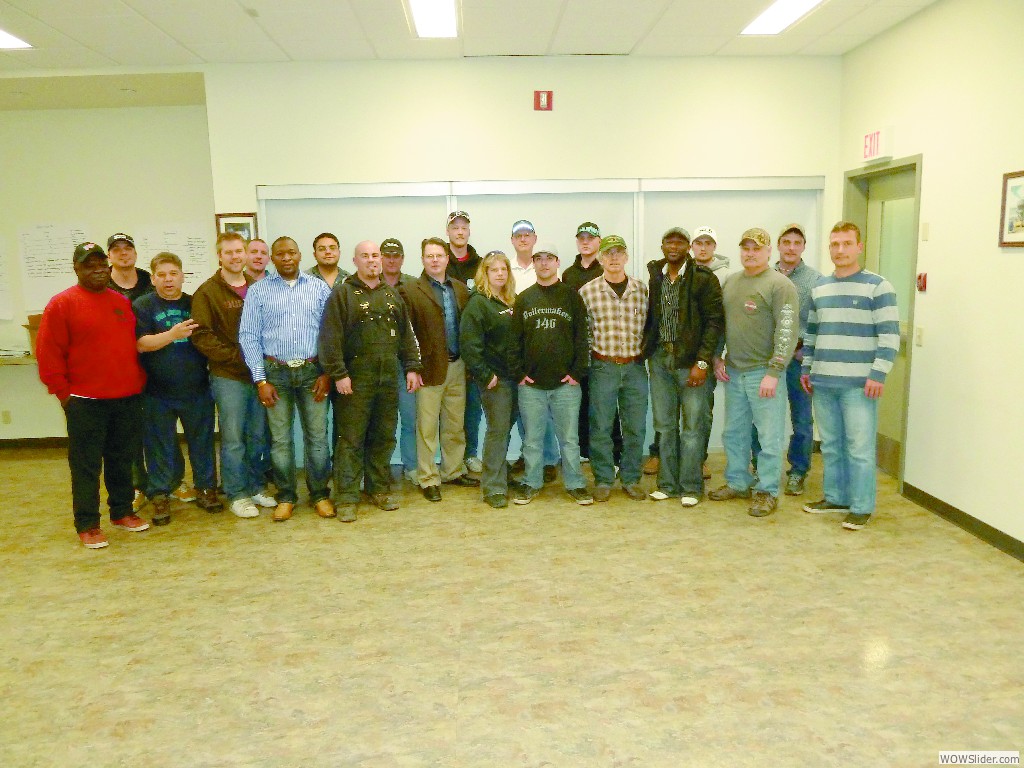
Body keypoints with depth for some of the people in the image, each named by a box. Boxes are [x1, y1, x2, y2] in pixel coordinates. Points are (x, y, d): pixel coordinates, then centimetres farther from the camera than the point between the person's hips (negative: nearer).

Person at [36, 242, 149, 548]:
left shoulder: (122, 302, 12)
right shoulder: (62, 304, -5)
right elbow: (48, 354, -6)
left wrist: (139, 382, 12)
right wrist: (63, 393, -8)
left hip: (128, 398, 5)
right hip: (85, 402, -5)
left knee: (122, 459, 14)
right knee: (86, 465, 2)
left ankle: (122, 512, 28)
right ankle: (87, 525, 12)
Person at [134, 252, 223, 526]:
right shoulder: (142, 306, 0)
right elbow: (141, 344, -11)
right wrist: (173, 334, -22)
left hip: (197, 389, 3)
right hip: (158, 393, -2)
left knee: (202, 441, 10)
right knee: (160, 446, 6)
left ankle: (205, 489, 24)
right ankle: (160, 496, 17)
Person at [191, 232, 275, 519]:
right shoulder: (207, 292, -3)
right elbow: (202, 335, -9)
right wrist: (234, 356, -15)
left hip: (258, 373, 4)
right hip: (228, 376, -4)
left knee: (258, 436, 12)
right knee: (233, 438, 2)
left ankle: (255, 487, 26)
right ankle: (236, 494, 15)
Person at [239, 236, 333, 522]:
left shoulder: (319, 288, 5)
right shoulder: (258, 290, 3)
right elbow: (248, 336, 1)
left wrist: (327, 373, -3)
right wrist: (260, 380, -4)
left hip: (312, 371, 0)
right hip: (275, 372, 0)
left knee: (317, 436, 4)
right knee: (280, 438, 6)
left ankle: (320, 494, 18)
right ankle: (286, 496, 20)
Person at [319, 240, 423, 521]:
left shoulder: (392, 293, 14)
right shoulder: (343, 293, -2)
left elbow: (406, 334, 15)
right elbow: (330, 337, -9)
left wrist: (412, 367, 8)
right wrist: (338, 374, -15)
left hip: (389, 377, 5)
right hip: (356, 378, -5)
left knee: (384, 437, 11)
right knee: (351, 438, -2)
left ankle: (380, 489, 24)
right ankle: (346, 498, 5)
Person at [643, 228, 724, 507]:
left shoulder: (703, 278, -6)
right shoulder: (655, 278, 8)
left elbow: (715, 320, -9)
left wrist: (702, 361, -15)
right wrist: (646, 348, 4)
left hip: (690, 359, -4)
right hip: (660, 358, 5)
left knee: (693, 425, 1)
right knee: (664, 424, 10)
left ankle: (690, 487, 12)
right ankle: (667, 484, 21)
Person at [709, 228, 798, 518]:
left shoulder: (780, 285, -8)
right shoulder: (729, 282, 12)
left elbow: (787, 332, -14)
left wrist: (773, 372, -19)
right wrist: (717, 358, 9)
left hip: (763, 373, -6)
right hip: (733, 372, 6)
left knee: (769, 436, 0)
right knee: (734, 433, 15)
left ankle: (767, 492, 12)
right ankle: (737, 483, 30)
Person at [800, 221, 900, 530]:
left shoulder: (878, 287, -5)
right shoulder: (819, 288, 13)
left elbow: (890, 335, -9)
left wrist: (878, 374, -15)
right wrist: (806, 368, 15)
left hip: (859, 383, -6)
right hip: (822, 381, 6)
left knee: (859, 448, -2)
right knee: (830, 445, 14)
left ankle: (862, 507, 9)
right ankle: (835, 497, 26)